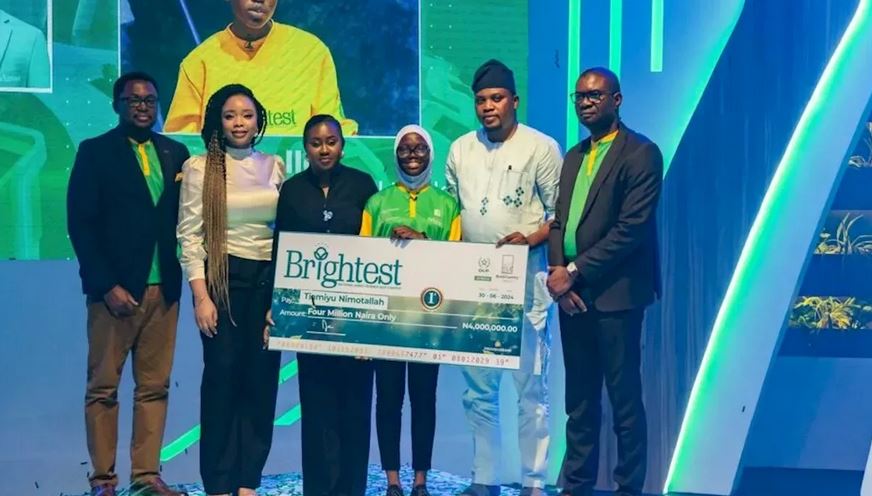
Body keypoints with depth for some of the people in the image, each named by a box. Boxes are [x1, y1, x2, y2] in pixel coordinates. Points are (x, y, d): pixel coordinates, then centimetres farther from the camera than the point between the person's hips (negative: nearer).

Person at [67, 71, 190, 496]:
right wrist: (107, 285, -11)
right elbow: (80, 224, -4)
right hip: (115, 289, -3)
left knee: (154, 387, 5)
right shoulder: (95, 152, 2)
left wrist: (180, 277, -4)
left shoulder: (175, 153, 13)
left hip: (163, 288, 4)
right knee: (103, 387, 2)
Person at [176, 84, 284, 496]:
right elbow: (190, 235, -6)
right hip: (223, 279, -4)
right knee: (223, 376, -2)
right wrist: (201, 296, -13)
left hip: (268, 279, 4)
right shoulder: (200, 167, -2)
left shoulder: (274, 166, 10)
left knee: (262, 378, 4)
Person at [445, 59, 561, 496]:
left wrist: (530, 239, -19)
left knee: (530, 387, -2)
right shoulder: (461, 149, 11)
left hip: (524, 281, -5)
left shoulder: (540, 147, -2)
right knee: (478, 389, 9)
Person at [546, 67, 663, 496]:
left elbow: (632, 228, -15)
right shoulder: (574, 156, 17)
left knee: (624, 400, 1)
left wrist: (575, 271, -15)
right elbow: (559, 220, 14)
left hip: (614, 293, -7)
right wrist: (559, 272, -4)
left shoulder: (641, 153, -7)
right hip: (572, 294, 7)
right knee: (579, 401, 13)